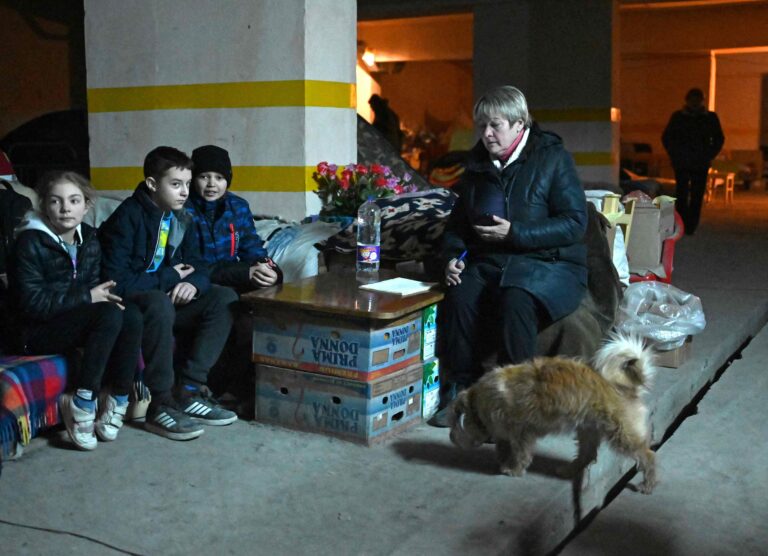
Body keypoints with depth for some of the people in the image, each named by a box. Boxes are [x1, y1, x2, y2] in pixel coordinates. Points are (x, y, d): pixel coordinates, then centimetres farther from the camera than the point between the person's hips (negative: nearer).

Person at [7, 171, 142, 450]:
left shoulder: (89, 238, 7)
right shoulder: (30, 242, -12)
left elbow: (93, 285, 9)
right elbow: (33, 303, -19)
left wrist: (103, 294, -15)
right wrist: (87, 297, -21)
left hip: (76, 318, 6)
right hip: (39, 331, -6)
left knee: (131, 315, -23)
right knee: (110, 315, -31)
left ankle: (117, 401, -15)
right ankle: (81, 404, -25)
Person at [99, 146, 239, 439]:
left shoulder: (180, 218, 6)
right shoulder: (128, 217, -17)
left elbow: (198, 267, 8)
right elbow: (116, 282, -24)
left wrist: (193, 283, -18)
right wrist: (171, 277, -16)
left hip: (166, 298, 8)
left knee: (224, 298, -10)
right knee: (159, 303, -39)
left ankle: (189, 390, -15)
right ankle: (159, 404, -28)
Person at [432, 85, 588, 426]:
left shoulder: (553, 159, -4)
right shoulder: (478, 165, 14)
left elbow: (575, 222, -11)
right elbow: (457, 222, 21)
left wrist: (515, 232, -18)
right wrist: (453, 256, 0)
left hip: (549, 264, -4)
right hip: (490, 261, 4)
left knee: (515, 299, -37)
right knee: (461, 295, -29)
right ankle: (460, 389, -17)